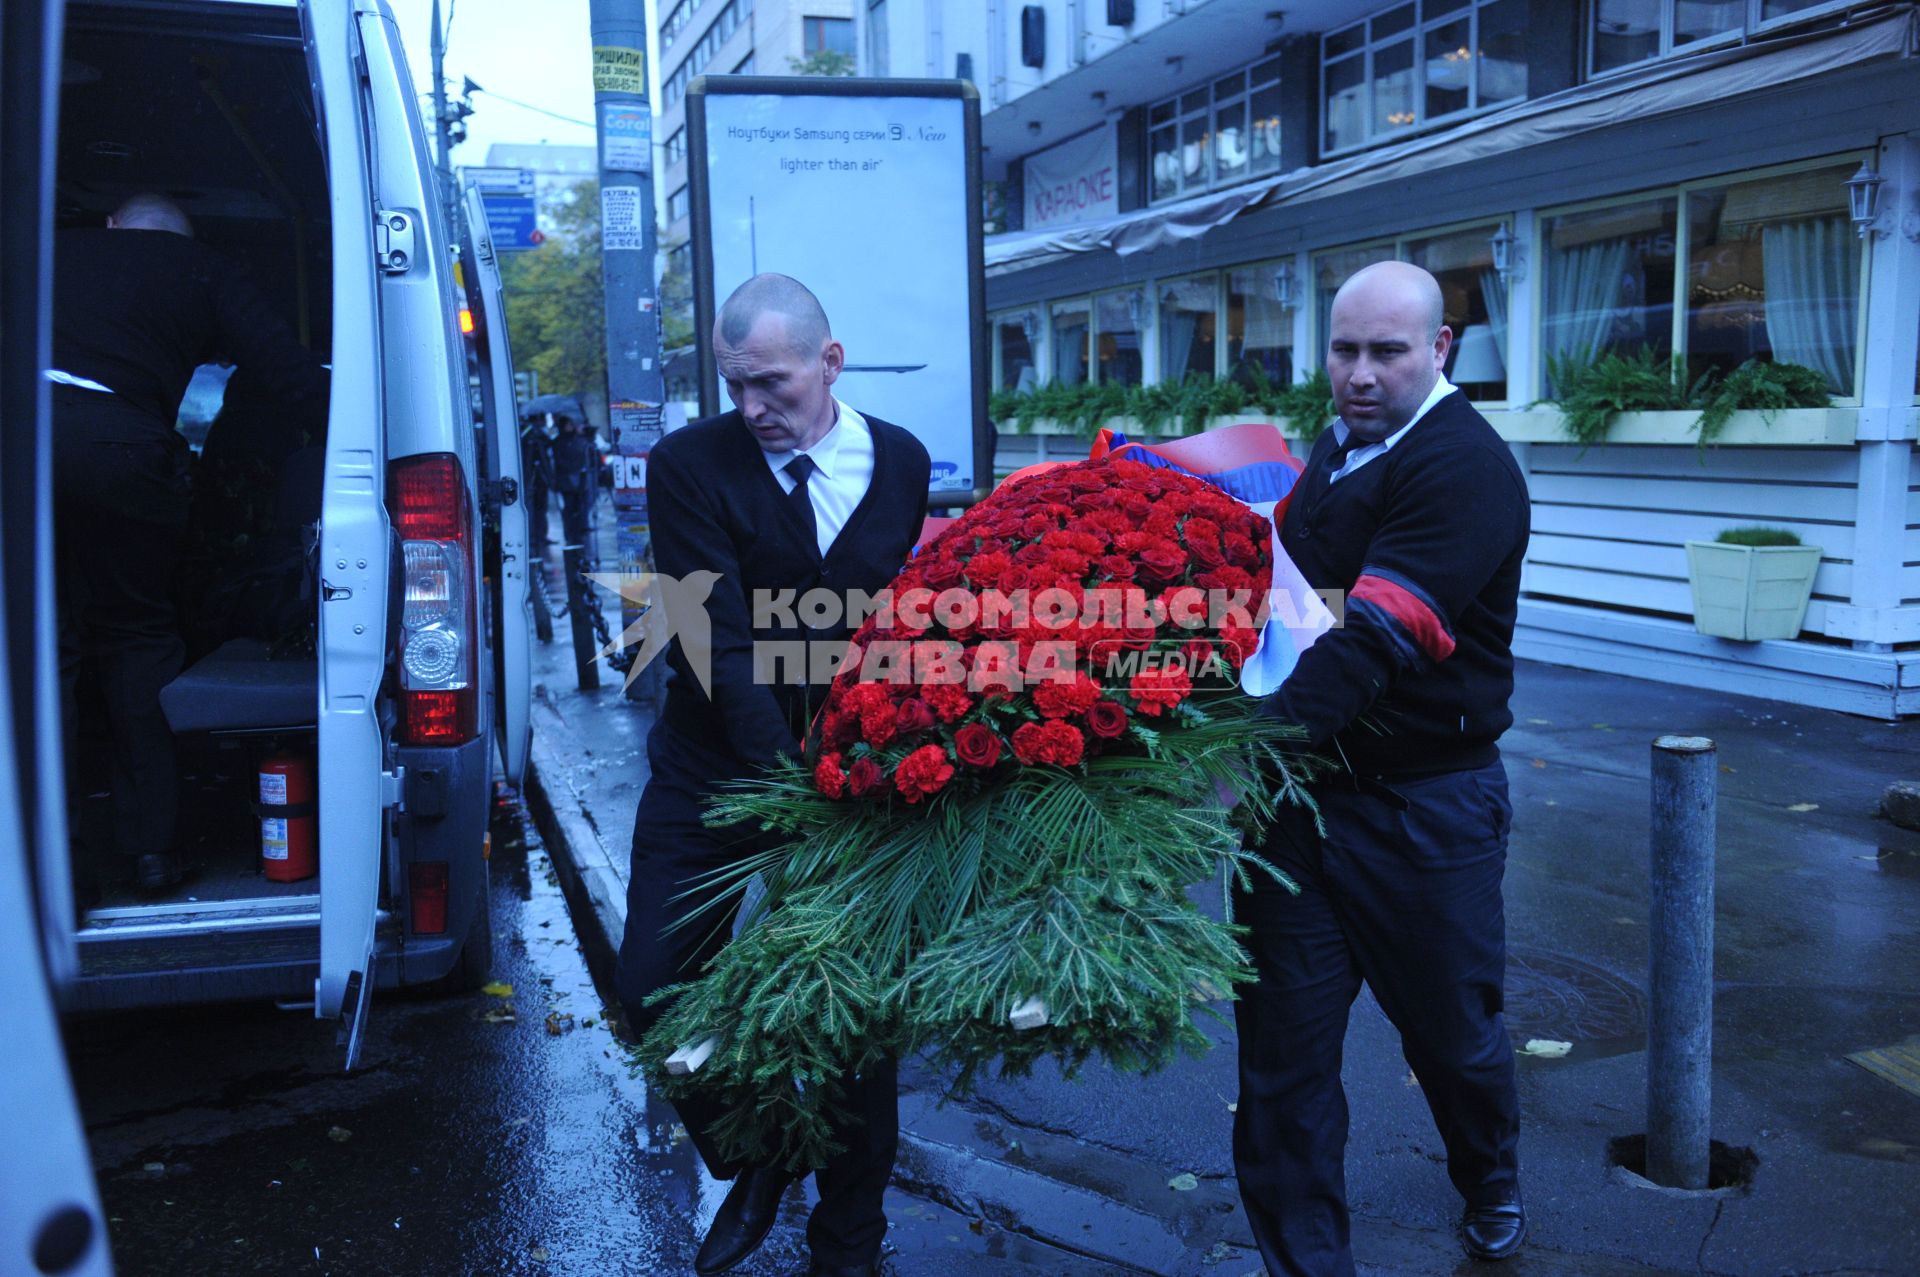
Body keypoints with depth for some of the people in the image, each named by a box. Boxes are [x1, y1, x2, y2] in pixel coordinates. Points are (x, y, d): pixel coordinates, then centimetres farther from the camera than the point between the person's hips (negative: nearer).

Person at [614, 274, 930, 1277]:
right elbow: (719, 644, -19)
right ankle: (749, 1165, 30)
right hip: (718, 769, 0)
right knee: (654, 988, 1)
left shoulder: (901, 462, -1)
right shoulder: (690, 463, -11)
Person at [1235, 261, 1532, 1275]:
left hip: (1424, 803, -5)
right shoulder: (1330, 450, 10)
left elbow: (1377, 636, -28)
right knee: (1283, 1041, 5)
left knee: (1452, 1031, 16)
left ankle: (1490, 1183, 47)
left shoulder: (1464, 464, -15)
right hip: (1298, 786, 6)